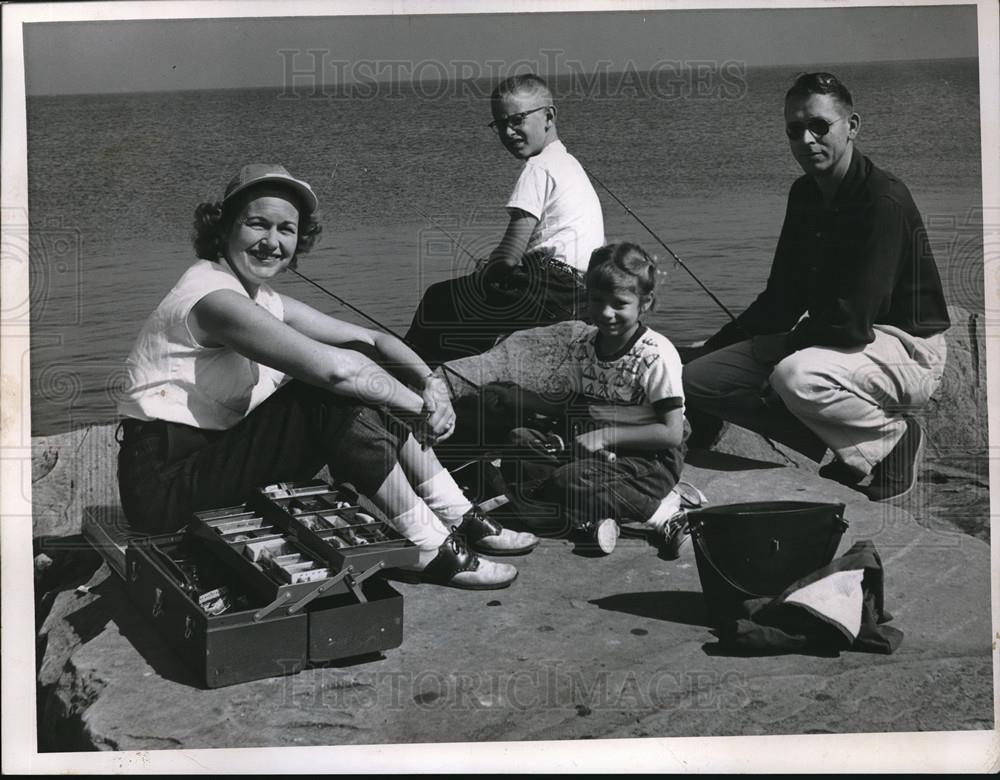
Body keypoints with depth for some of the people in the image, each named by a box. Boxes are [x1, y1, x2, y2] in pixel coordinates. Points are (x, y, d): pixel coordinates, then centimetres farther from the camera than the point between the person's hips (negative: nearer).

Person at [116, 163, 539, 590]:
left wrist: (430, 380, -10)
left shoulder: (263, 299, 10)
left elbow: (369, 339, 8)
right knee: (337, 396, -22)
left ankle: (459, 519, 4)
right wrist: (423, 405, -19)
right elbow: (332, 367, -31)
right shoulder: (215, 296, -20)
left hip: (217, 452, 9)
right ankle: (432, 550, -15)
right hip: (166, 481, -9)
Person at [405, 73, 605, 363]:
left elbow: (508, 258, -15)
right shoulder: (568, 164, 21)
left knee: (438, 300, 2)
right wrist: (492, 268, 13)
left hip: (549, 290, -10)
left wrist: (487, 271, 3)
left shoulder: (538, 168, -9)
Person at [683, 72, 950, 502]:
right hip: (827, 341, 9)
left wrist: (771, 350, -14)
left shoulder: (884, 201, -21)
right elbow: (781, 297, 13)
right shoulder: (805, 194, 6)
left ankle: (890, 440, -8)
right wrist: (718, 344, 2)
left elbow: (851, 322, -27)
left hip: (906, 348, -9)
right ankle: (847, 447, 1)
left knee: (795, 376, -39)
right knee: (697, 377, -3)